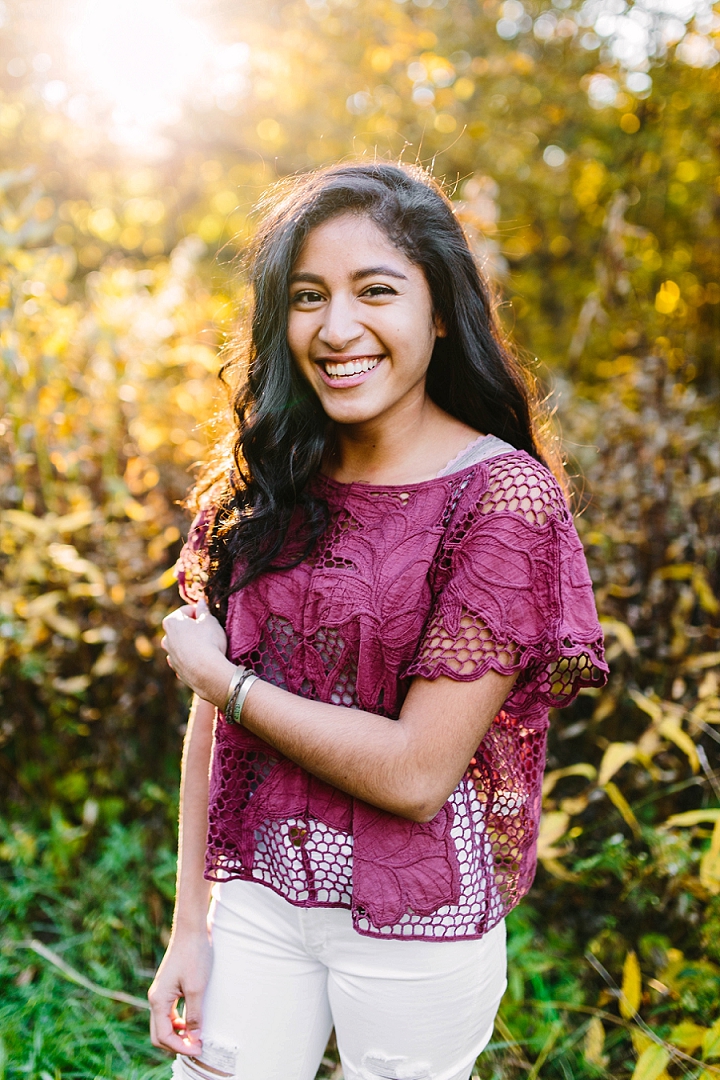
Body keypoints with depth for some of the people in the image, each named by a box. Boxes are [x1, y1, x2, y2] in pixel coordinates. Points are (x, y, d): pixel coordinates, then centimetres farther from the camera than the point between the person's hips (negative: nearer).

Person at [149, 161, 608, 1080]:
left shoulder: (505, 498, -17)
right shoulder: (258, 491, -1)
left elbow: (417, 773, -21)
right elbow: (210, 722, 2)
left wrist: (218, 674, -13)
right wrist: (188, 925, 2)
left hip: (414, 931, -3)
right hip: (254, 899, 4)